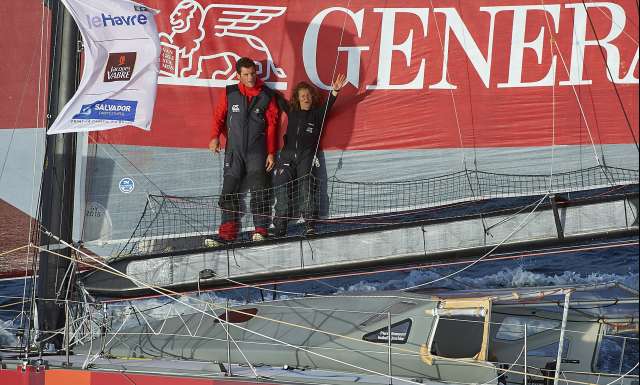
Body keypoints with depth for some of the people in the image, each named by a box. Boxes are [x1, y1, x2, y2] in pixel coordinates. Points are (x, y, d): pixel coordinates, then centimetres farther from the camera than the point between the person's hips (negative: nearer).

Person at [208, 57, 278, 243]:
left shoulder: (266, 95, 3)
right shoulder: (229, 93, 5)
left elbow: (272, 125, 5)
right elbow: (219, 116, 13)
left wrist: (271, 152, 2)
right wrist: (215, 136, -4)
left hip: (257, 152, -1)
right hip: (234, 151, 2)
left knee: (259, 192, -9)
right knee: (229, 192, 0)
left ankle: (260, 230, -4)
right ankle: (227, 232, 5)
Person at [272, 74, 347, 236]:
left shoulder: (317, 113, 9)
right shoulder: (292, 111, 17)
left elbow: (328, 104, -8)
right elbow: (279, 99, 25)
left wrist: (335, 91, -25)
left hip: (306, 155, -3)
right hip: (287, 154, 3)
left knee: (306, 186, -16)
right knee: (281, 186, -8)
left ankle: (309, 223, -17)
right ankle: (280, 224, -6)